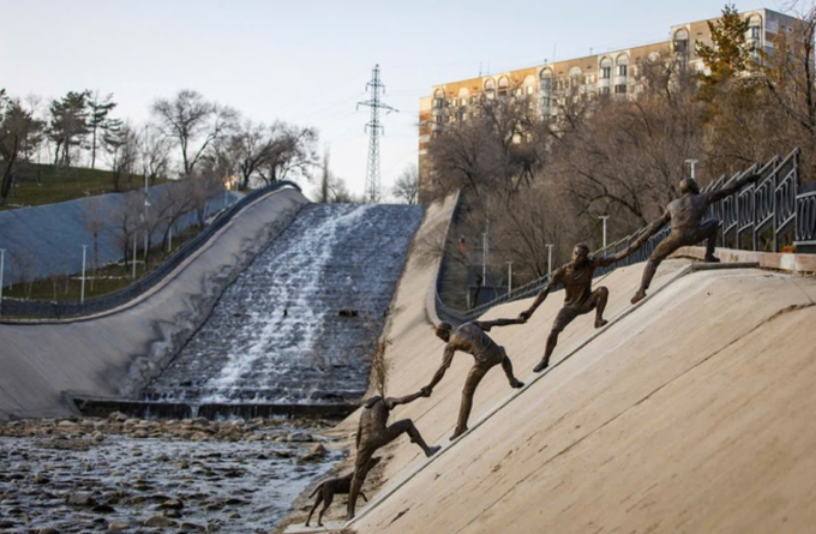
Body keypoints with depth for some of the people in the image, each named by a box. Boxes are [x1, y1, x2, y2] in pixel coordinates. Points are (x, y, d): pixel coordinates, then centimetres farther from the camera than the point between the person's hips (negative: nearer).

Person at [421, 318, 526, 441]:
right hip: (496, 354, 5)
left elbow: (442, 370, 4)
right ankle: (512, 380, 42)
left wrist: (429, 387, 10)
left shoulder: (450, 344, 9)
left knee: (467, 393, 12)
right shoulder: (470, 325, 21)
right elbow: (496, 322, 21)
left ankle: (461, 426, 10)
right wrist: (517, 320, 29)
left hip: (483, 361, -5)